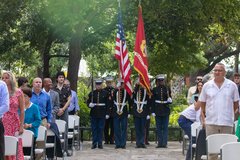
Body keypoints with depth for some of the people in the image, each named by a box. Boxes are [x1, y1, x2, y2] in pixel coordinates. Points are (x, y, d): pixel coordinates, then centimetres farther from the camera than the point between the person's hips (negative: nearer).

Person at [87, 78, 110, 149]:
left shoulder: (105, 93, 4)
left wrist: (107, 113, -2)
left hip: (102, 114, -1)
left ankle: (100, 143, 9)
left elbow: (107, 104, 3)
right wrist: (89, 104, -16)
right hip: (94, 114, 1)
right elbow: (88, 101, 8)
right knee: (94, 129, 3)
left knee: (101, 129, 2)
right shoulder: (92, 93, 6)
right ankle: (94, 143, 10)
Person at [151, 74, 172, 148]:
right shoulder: (155, 89, 2)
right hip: (157, 110, 0)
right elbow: (152, 101, 2)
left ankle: (164, 143, 2)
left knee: (165, 127, 0)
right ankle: (160, 143, 9)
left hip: (166, 110, 0)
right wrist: (153, 111, -4)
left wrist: (169, 100, -14)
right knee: (159, 128, 4)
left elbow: (170, 98, 10)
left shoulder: (167, 88, 4)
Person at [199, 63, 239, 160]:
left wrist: (230, 115, 8)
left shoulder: (232, 85, 4)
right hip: (211, 122, 1)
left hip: (227, 123, 0)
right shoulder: (207, 86, 5)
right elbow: (202, 103, 10)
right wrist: (203, 118, 6)